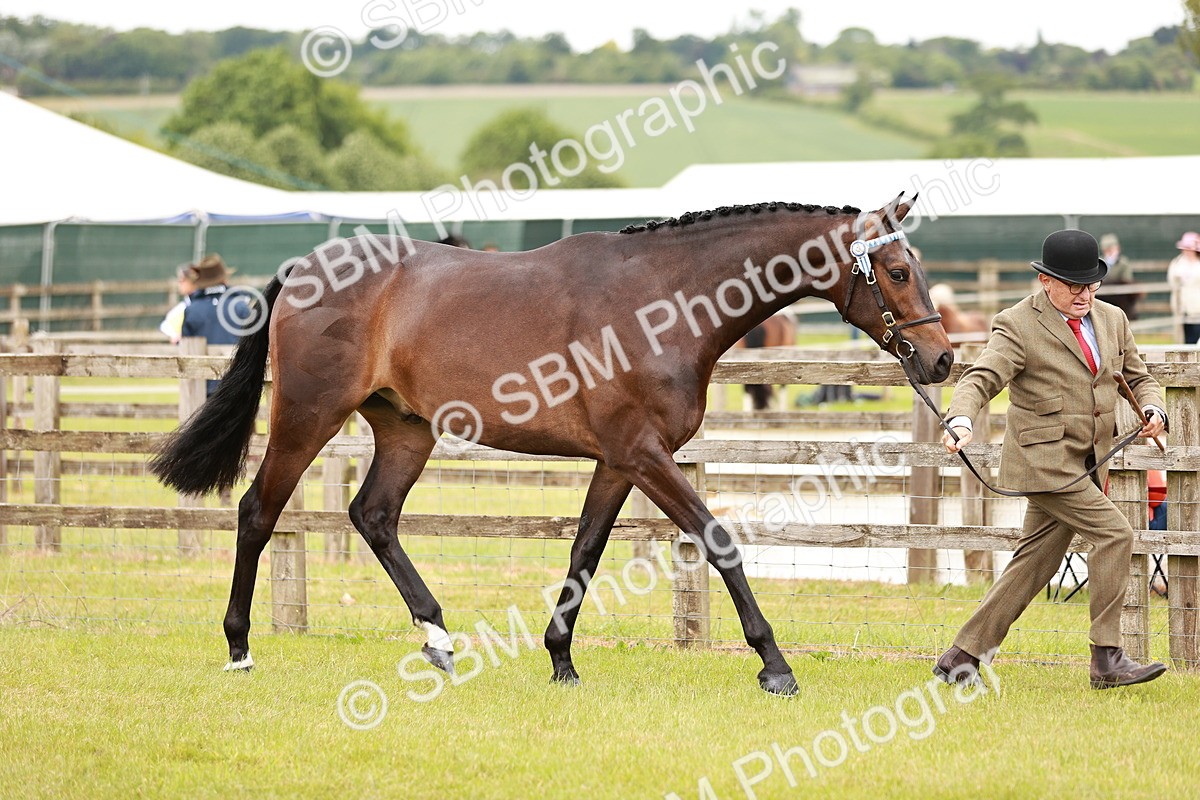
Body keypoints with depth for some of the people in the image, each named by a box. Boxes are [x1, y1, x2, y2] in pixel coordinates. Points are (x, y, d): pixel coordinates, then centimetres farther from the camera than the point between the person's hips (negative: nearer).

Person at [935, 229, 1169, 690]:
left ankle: (960, 659, 15)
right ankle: (1107, 660, -12)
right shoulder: (1017, 325, -9)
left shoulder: (1111, 320, 12)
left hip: (1087, 464, 7)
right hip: (1045, 460, -7)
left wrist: (1153, 410, -3)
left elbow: (1139, 377, 20)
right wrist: (961, 421, -40)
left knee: (1037, 563, 8)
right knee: (1114, 533, -17)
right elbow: (980, 379, -19)